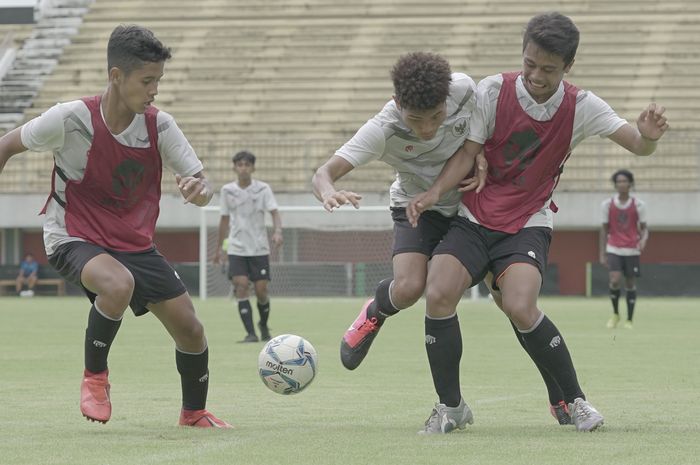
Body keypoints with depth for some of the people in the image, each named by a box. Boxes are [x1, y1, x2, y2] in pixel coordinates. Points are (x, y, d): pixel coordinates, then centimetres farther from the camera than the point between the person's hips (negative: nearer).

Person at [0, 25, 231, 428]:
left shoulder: (160, 126, -9)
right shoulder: (71, 119, -19)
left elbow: (203, 187, -7)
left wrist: (200, 190, -31)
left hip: (135, 243, 5)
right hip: (75, 239, -5)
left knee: (190, 329, -1)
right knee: (119, 284, -37)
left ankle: (194, 412, 26)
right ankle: (95, 376, -13)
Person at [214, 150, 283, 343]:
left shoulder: (263, 189, -2)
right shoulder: (227, 190, 4)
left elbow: (274, 212, -11)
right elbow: (224, 220, 13)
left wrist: (277, 231, -31)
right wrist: (220, 247, 16)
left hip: (259, 248, -1)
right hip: (236, 249, 1)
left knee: (261, 291, -3)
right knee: (241, 286, -16)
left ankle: (264, 325, 27)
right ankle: (250, 333, -16)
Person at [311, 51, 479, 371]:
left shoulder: (464, 89, -25)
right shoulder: (383, 129, -32)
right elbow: (324, 173, -39)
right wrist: (328, 192, -62)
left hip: (469, 199, 3)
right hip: (418, 206, -2)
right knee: (408, 289, -26)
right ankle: (375, 312, 10)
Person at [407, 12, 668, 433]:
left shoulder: (581, 107, -4)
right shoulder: (493, 91, -6)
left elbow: (637, 145, -7)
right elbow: (468, 154, -3)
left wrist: (649, 135, -31)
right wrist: (435, 193, -19)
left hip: (528, 225, -1)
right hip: (475, 220, 1)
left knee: (520, 308, -27)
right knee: (438, 294, -23)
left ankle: (575, 399, -5)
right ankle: (451, 406, -4)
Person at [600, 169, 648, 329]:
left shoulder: (638, 205, -2)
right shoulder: (607, 205, 0)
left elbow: (643, 228, 1)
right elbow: (604, 229, 6)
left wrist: (643, 240, -22)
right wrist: (602, 253, 4)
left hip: (632, 250, 0)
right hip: (614, 249, 0)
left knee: (630, 283, 2)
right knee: (615, 280, -17)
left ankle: (629, 320, 12)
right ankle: (615, 314, 6)